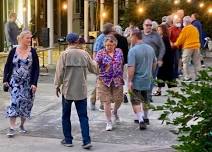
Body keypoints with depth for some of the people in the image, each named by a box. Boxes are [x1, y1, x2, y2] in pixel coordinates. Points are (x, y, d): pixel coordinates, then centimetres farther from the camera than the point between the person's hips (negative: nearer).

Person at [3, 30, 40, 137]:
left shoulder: (32, 52, -1)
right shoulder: (13, 51, -1)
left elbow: (36, 69, -1)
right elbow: (7, 66, 7)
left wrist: (34, 83, -9)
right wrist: (5, 79, -1)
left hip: (28, 83, 1)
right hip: (15, 83, -1)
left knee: (26, 104, 7)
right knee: (14, 103, -11)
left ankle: (22, 125, 24)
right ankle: (12, 128, -8)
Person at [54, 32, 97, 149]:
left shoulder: (64, 54, -8)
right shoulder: (84, 54, -2)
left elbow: (59, 72, -7)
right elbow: (94, 69, 9)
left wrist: (57, 85, 6)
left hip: (67, 90, -2)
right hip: (81, 90, 2)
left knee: (66, 116, 13)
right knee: (83, 116, 5)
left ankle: (68, 140, 18)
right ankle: (86, 141, -1)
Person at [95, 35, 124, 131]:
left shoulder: (119, 52, 4)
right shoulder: (101, 53, -6)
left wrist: (121, 76, 13)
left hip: (117, 80, 3)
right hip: (104, 80, -3)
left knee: (119, 99, 7)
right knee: (107, 101, -1)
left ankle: (115, 112, 41)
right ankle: (109, 122, 11)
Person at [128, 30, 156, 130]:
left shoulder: (133, 50, -18)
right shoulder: (150, 49, 4)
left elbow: (131, 67, -24)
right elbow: (154, 63, 15)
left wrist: (129, 81, -20)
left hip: (137, 80, -6)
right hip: (148, 80, 6)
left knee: (136, 101, 0)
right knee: (145, 100, 22)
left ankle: (141, 120, -13)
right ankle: (145, 118, 33)